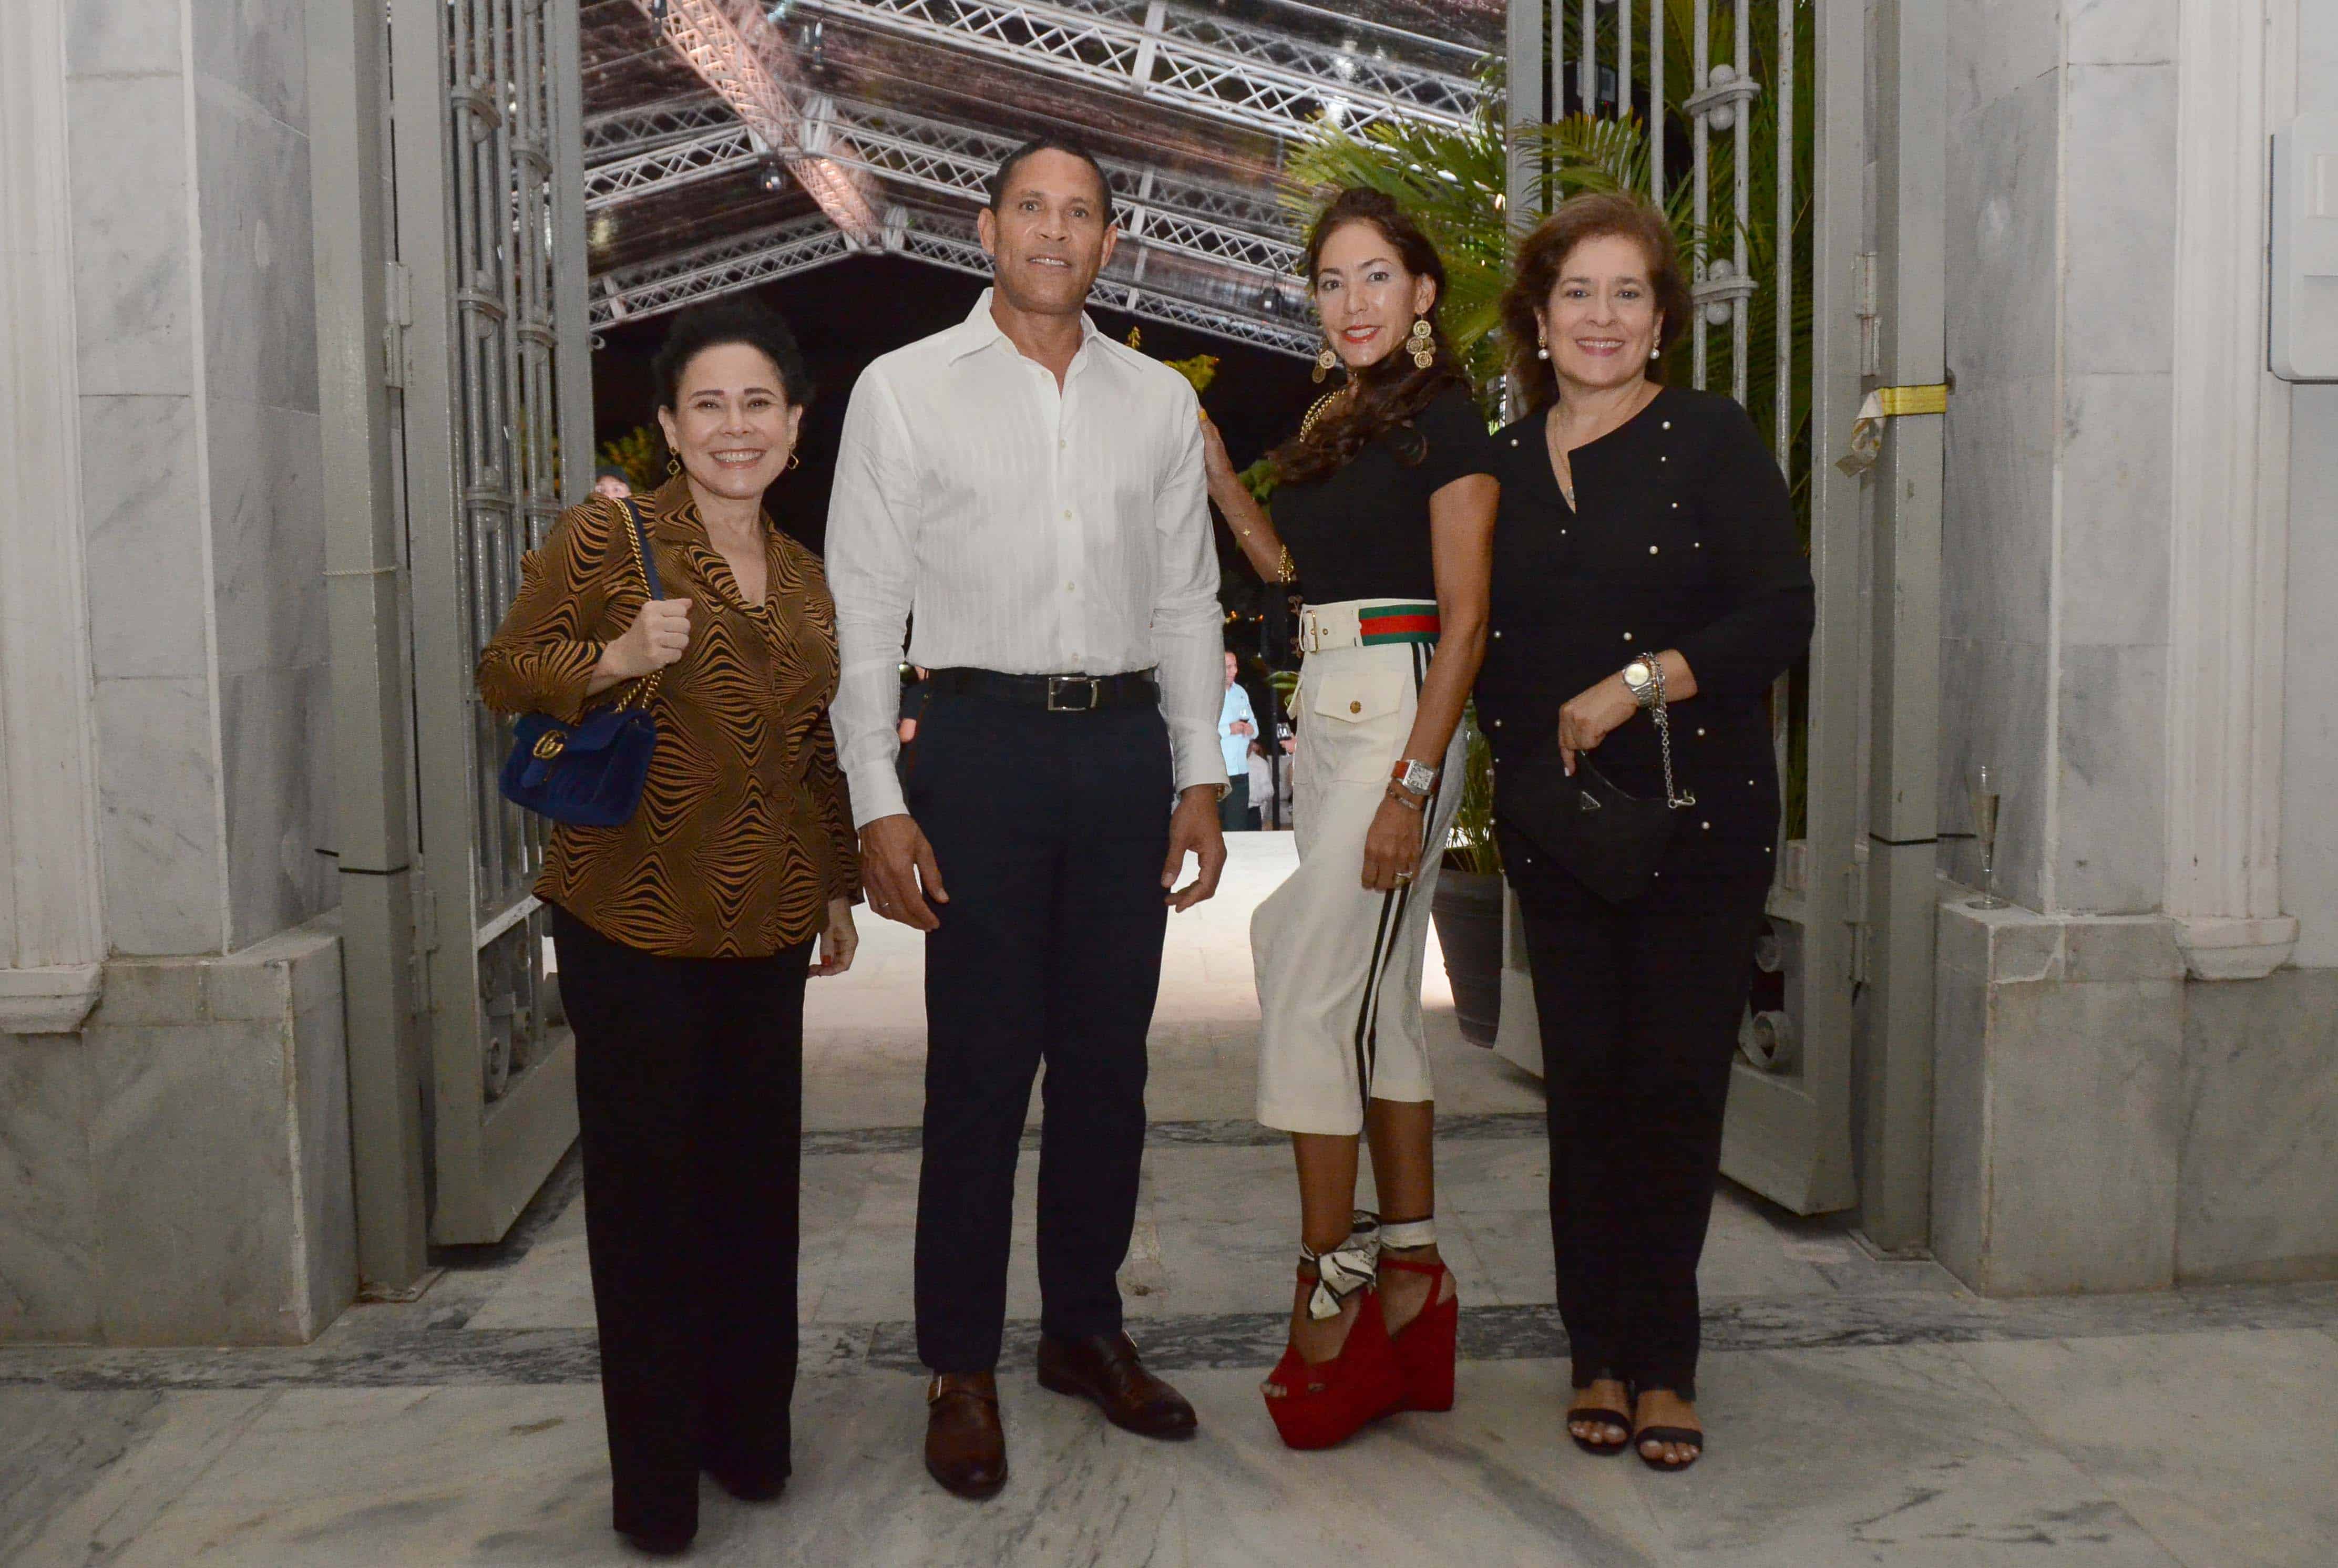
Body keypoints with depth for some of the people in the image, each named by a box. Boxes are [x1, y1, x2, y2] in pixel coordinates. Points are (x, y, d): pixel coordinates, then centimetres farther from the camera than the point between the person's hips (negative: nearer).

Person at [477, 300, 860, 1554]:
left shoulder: (806, 579, 14)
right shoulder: (603, 539, -3)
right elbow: (505, 674, -3)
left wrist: (839, 885, 22)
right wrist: (614, 658, -20)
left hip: (765, 926, 5)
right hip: (631, 919, -5)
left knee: (756, 1175, 7)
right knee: (649, 1184, -1)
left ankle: (750, 1434, 24)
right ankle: (655, 1474, 13)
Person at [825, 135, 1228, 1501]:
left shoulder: (1160, 401, 12)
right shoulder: (906, 389, 3)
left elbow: (1189, 602, 13)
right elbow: (864, 607, -1)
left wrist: (1200, 782, 6)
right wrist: (880, 804, -8)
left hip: (1126, 742, 3)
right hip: (983, 736, -3)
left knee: (1108, 1062, 10)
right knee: (981, 1069, 0)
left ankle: (1087, 1328, 26)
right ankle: (963, 1370, 14)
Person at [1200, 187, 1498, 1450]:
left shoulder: (1444, 419, -8)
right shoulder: (1333, 426, 17)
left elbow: (1465, 617, -13)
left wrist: (1413, 783, -20)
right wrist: (1217, 476, 14)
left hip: (1398, 713, -9)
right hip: (1326, 714, 9)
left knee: (1313, 994, -10)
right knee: (1376, 998, 10)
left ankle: (1331, 1288, 0)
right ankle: (1411, 1268, 19)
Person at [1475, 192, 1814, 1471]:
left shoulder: (1709, 439, 0)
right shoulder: (1506, 463, 11)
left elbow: (1783, 612, -8)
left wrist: (1641, 682, -16)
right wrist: (1510, 789, 3)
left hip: (1697, 818, -3)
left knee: (1675, 1087, 0)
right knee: (1585, 1088, 5)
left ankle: (1662, 1365, 13)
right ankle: (1600, 1357, 16)